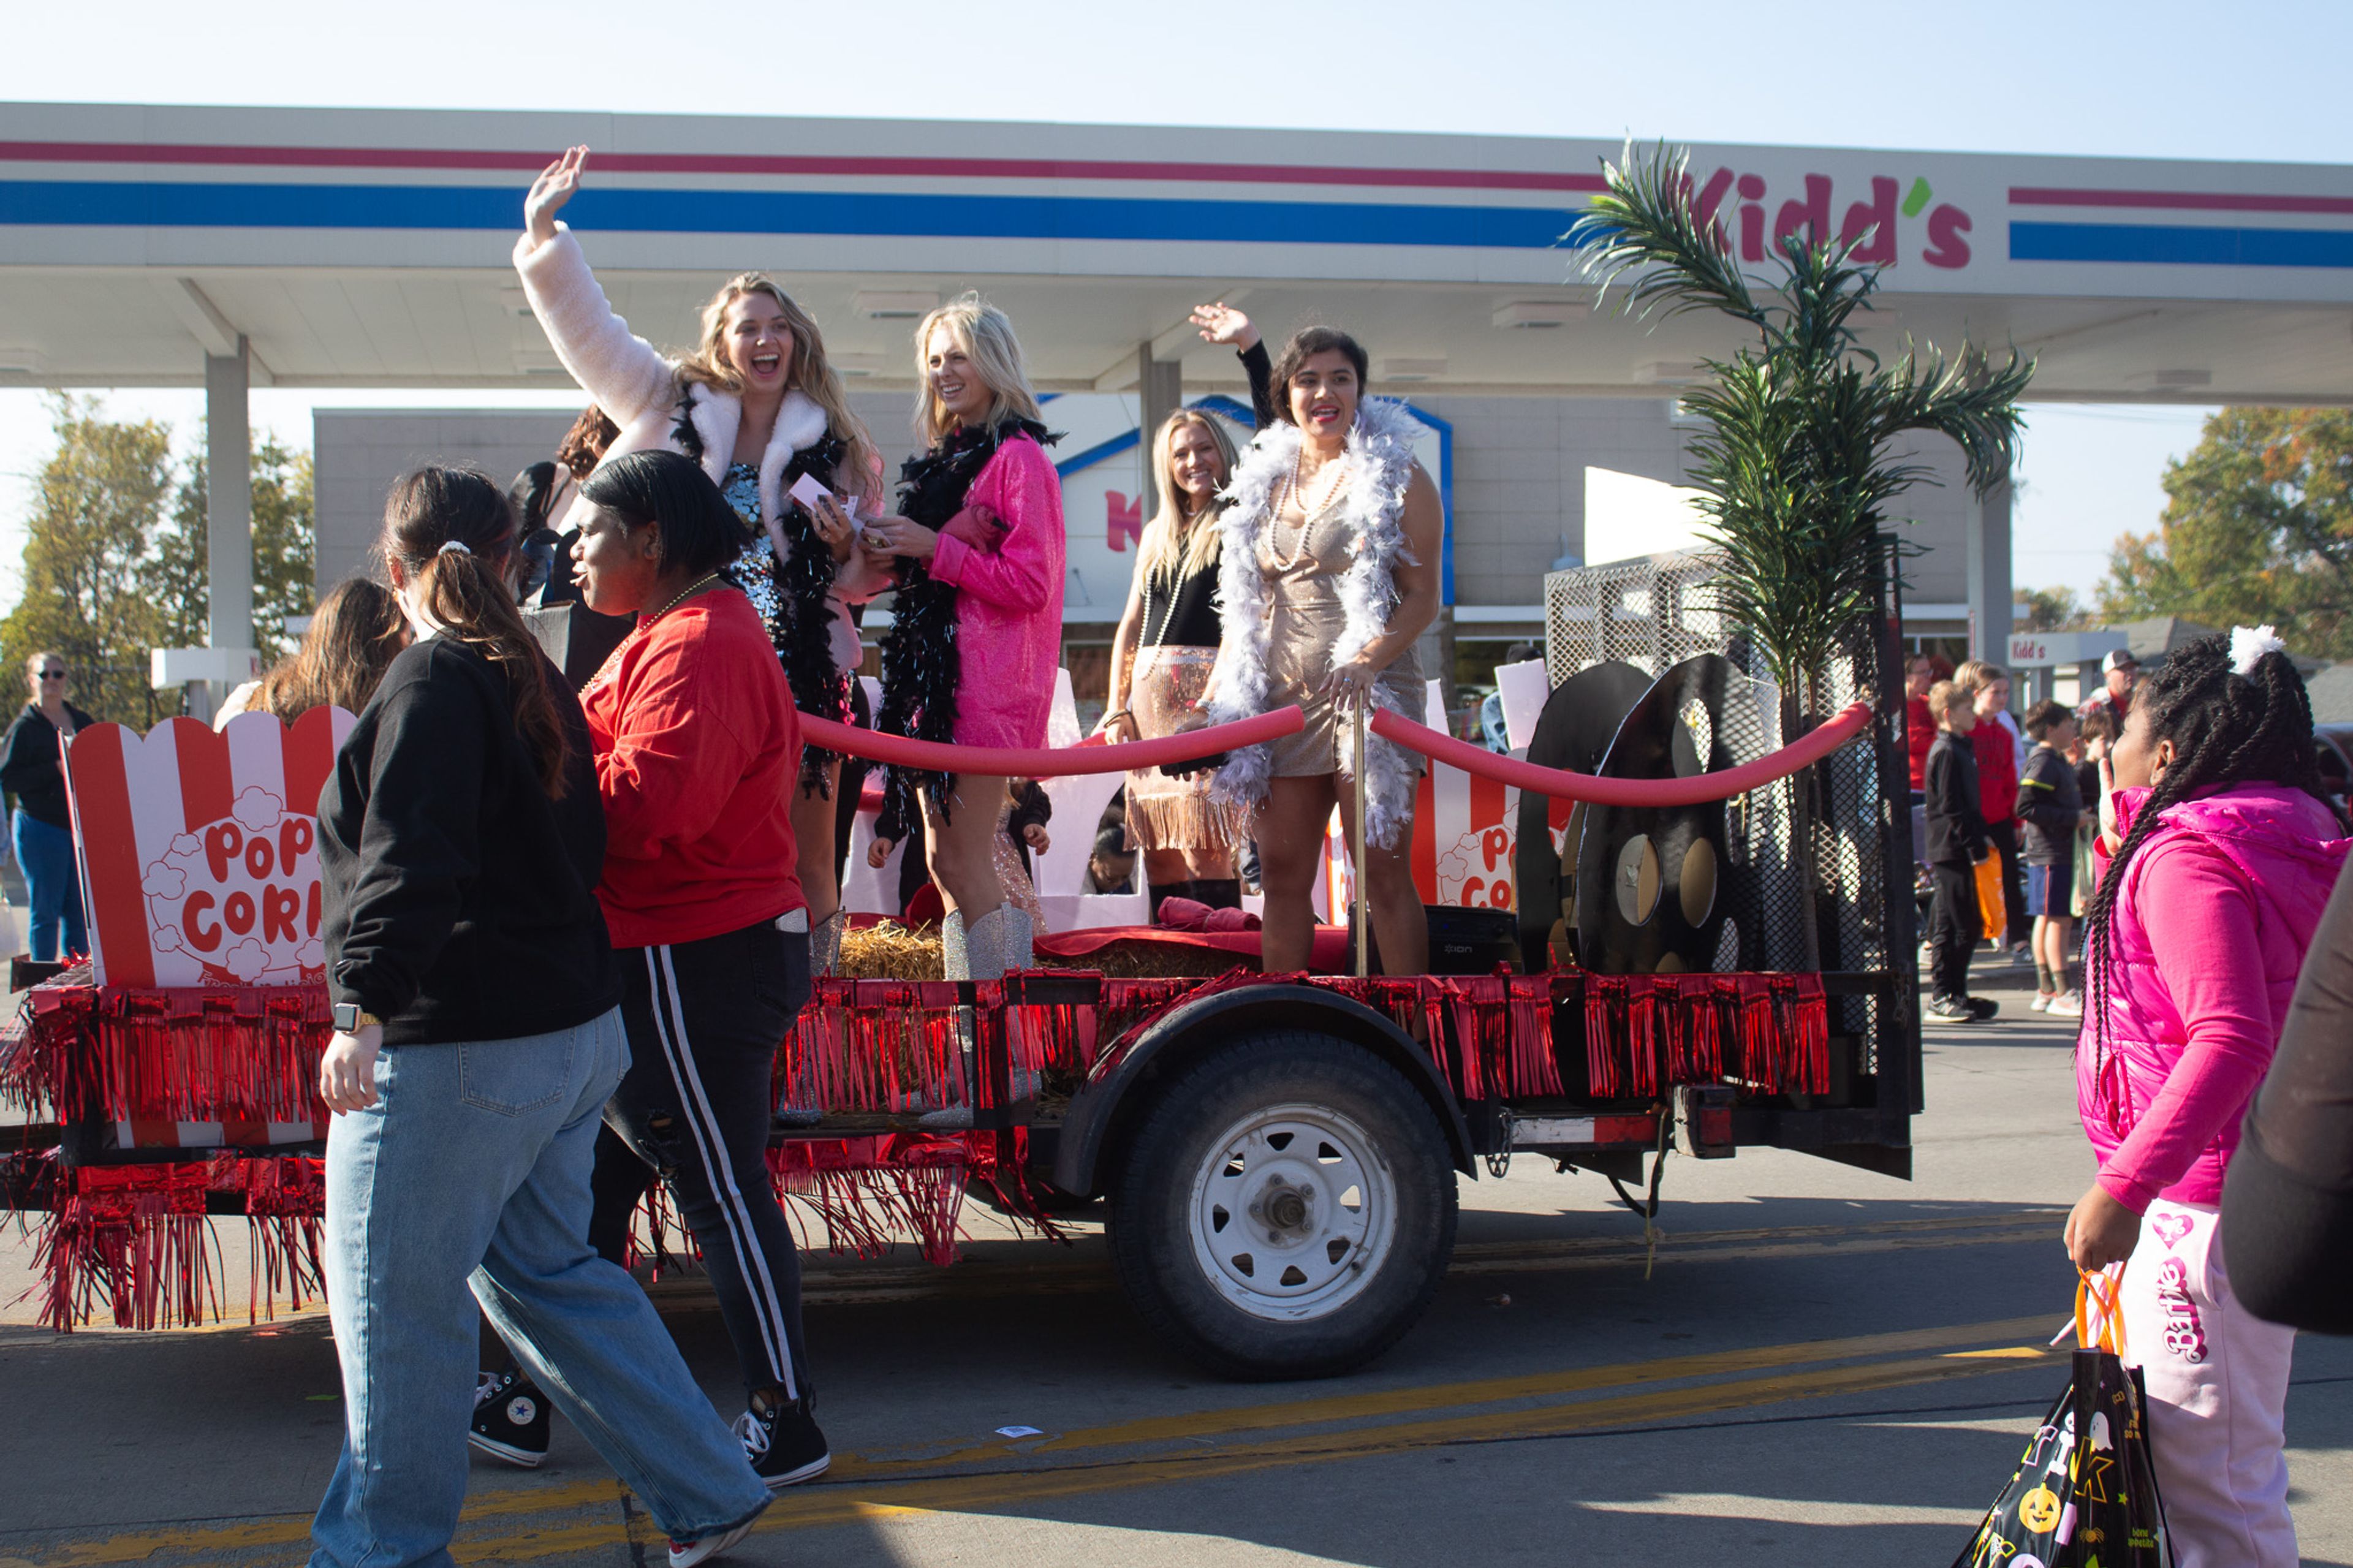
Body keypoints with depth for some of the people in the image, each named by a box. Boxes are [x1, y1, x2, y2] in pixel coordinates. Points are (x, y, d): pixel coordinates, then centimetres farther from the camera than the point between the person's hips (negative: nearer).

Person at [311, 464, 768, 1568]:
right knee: (542, 1269, 19)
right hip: (568, 1030, 10)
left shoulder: (432, 682, -13)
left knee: (394, 1299, 4)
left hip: (454, 1052, -9)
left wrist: (365, 1006, -31)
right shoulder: (530, 680, 14)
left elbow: (411, 862, -26)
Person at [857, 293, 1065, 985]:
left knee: (962, 866, -12)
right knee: (945, 864, 8)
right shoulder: (946, 458, 20)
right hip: (932, 674, 9)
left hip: (983, 680, -9)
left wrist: (932, 547, -15)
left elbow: (1030, 583, -15)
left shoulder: (1017, 456, -7)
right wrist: (894, 556, 8)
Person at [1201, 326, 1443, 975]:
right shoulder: (1267, 480, 17)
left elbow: (1423, 597, -6)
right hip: (1282, 694, 5)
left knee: (1383, 872, -5)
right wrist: (1212, 695, 13)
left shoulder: (1397, 477, 1)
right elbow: (1246, 605, 21)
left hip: (1368, 690, -5)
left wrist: (1367, 661, -22)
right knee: (1283, 874, 6)